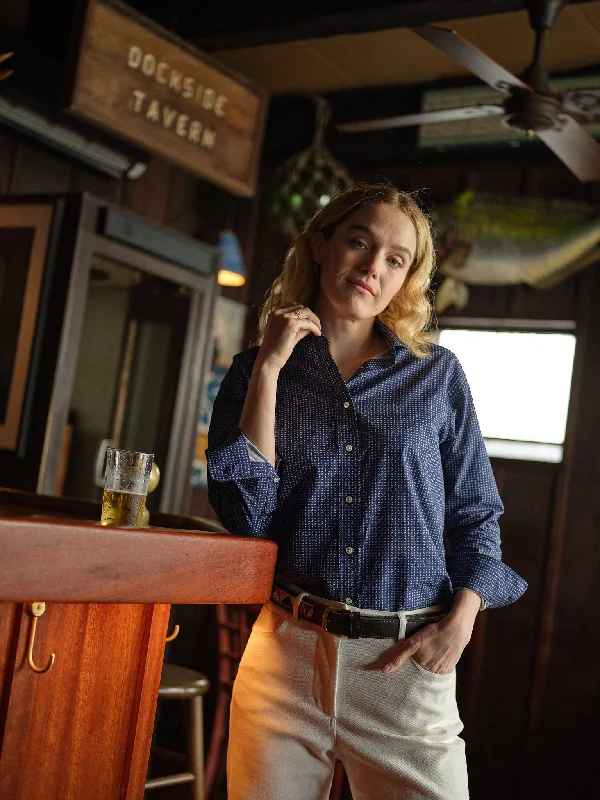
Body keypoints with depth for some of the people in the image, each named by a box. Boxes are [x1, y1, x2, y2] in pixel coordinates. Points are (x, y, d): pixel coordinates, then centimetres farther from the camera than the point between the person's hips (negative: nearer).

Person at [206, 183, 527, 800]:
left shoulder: (437, 375, 5)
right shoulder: (255, 372, 5)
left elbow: (476, 516, 9)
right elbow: (246, 515, -7)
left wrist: (460, 620, -7)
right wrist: (269, 368, -8)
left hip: (407, 665, 0)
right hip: (287, 656, 1)